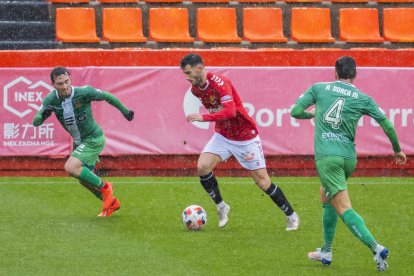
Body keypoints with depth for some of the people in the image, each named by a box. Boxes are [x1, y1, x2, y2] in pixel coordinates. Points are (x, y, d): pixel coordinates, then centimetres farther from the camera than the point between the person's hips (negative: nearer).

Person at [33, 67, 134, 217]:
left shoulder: (83, 92, -25)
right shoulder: (51, 100, -14)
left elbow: (107, 96, -9)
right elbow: (35, 122, -21)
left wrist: (125, 111, 5)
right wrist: (43, 115, -45)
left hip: (94, 139, -7)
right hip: (79, 141, 7)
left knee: (71, 168, -24)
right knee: (84, 179, 19)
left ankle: (104, 187, -4)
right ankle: (111, 203, 41)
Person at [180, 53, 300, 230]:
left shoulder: (220, 83, -26)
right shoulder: (196, 89, -2)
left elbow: (230, 111, -40)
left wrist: (204, 118, -48)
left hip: (245, 138, -6)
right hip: (222, 135, 6)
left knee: (262, 182, -2)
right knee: (202, 167, -16)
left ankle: (291, 216, 15)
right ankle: (221, 207, 4)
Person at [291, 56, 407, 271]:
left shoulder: (318, 88, 4)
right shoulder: (362, 99, 7)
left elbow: (295, 112, 5)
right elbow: (387, 125, 7)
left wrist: (312, 114, 28)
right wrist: (397, 150, 23)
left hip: (327, 156, -4)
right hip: (349, 157, 4)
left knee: (344, 209, -9)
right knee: (326, 197, 27)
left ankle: (376, 248, -26)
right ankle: (326, 252, 29)